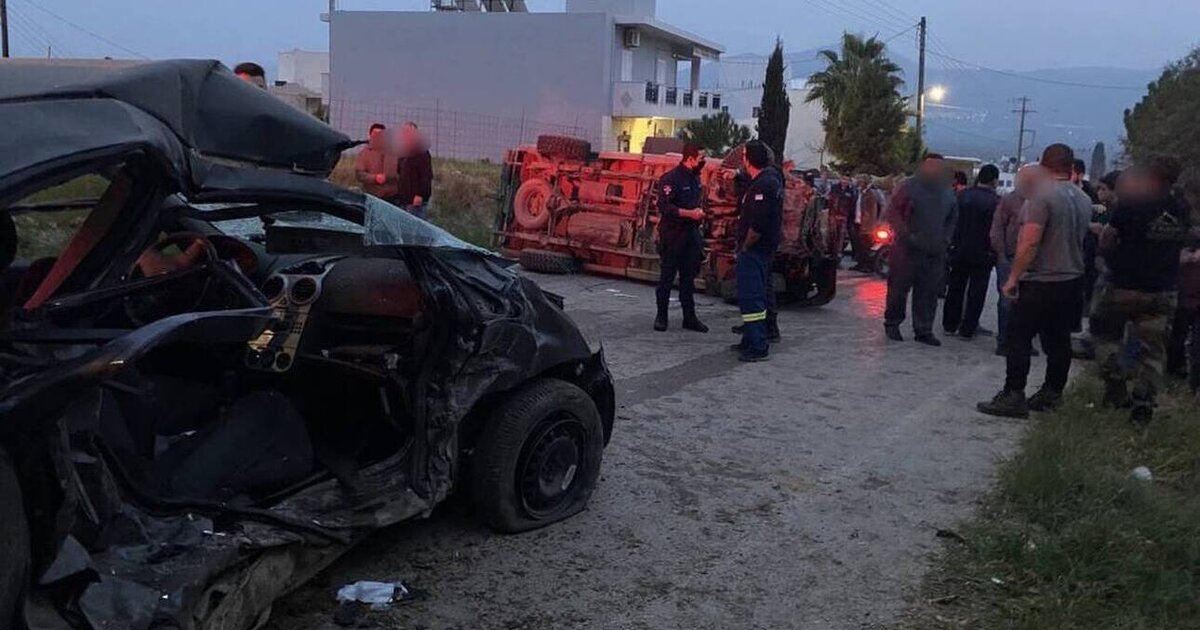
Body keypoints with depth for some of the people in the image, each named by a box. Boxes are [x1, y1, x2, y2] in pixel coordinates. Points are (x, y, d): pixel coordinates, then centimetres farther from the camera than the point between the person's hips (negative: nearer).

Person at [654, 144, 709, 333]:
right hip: (673, 234, -7)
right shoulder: (671, 178, -13)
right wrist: (690, 213, -21)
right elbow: (664, 207, -21)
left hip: (691, 233, 7)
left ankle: (690, 317, 14)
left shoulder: (695, 177, 11)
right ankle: (661, 316, 11)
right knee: (667, 276, 2)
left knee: (689, 276, 9)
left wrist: (700, 213, 9)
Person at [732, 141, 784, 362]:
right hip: (762, 250, 10)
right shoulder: (771, 178, 12)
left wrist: (745, 246, -15)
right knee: (754, 295, 18)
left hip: (754, 250, -10)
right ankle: (750, 340, 28)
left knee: (751, 296, -7)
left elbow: (758, 225, -25)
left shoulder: (763, 185, -20)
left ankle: (758, 347, -5)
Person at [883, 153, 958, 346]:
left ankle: (924, 330, 12)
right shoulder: (909, 187, -4)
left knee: (929, 292, 4)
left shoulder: (947, 193, 11)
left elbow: (952, 219, 22)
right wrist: (906, 235, -13)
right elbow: (892, 213, -5)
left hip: (935, 253, 4)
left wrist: (945, 240, 7)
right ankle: (892, 323, 18)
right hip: (908, 250, -4)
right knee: (899, 287, 3)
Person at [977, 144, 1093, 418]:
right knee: (1058, 341, 13)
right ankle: (1052, 393, 20)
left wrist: (1013, 277, -16)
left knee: (1019, 337, -3)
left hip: (1041, 281, -8)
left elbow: (1030, 243, -20)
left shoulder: (1043, 194, -15)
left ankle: (1013, 396, -5)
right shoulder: (1084, 200, 10)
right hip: (1073, 280, 8)